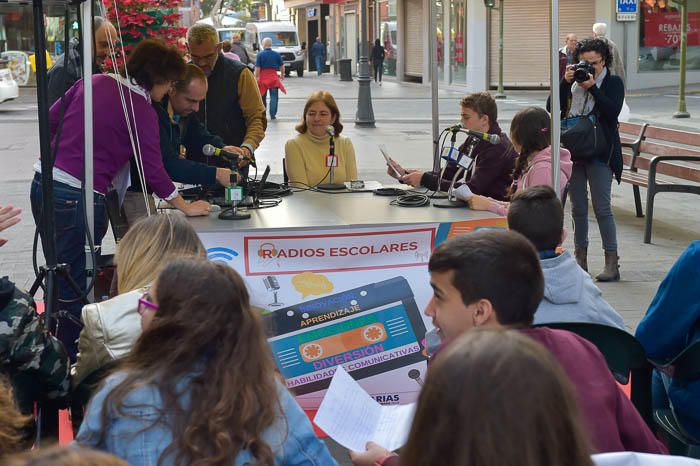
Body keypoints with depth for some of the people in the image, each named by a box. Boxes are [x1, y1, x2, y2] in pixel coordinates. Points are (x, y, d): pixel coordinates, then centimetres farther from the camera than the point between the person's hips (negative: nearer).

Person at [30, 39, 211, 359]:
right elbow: (152, 168, -9)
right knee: (75, 285, 3)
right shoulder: (143, 111, -9)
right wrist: (185, 207, 2)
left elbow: (50, 119, 15)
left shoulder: (94, 82, 9)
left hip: (43, 183, 7)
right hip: (77, 197, -7)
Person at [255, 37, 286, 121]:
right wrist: (282, 75, 24)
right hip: (274, 78, 1)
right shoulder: (277, 54, 1)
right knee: (274, 97, 2)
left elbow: (257, 68, -13)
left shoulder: (260, 55, -8)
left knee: (262, 97, 13)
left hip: (263, 78, -1)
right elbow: (282, 66, 8)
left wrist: (256, 77, -7)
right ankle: (273, 115, -6)